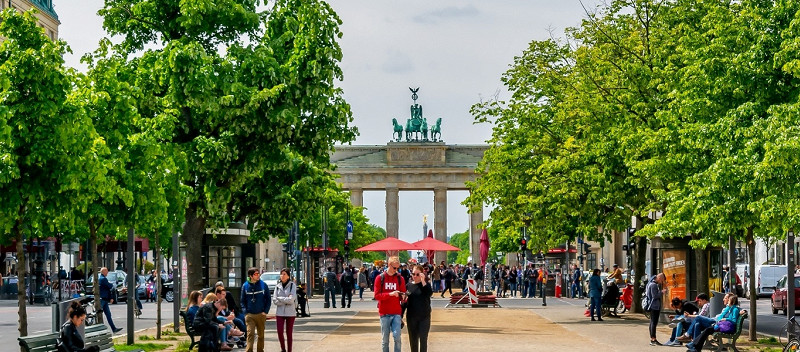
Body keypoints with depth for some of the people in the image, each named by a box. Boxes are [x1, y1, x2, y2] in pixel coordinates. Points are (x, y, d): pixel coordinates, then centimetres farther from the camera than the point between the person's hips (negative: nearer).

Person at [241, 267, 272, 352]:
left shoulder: (263, 285, 0)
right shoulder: (245, 286, 1)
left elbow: (268, 299, 4)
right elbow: (243, 301, 8)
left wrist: (265, 311, -5)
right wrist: (245, 312, -4)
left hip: (261, 314, 1)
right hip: (250, 315, -1)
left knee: (261, 335, 10)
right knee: (250, 333, -14)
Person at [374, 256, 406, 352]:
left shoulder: (400, 278, 5)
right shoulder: (380, 278, 0)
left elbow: (403, 295, 11)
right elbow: (377, 295, -5)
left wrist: (403, 297, -13)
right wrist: (390, 294, -19)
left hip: (396, 313, 1)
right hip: (384, 313, -1)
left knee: (397, 337, -10)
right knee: (385, 339, 2)